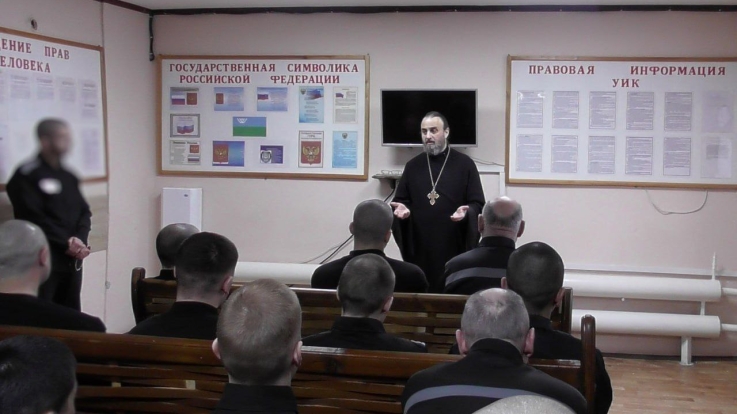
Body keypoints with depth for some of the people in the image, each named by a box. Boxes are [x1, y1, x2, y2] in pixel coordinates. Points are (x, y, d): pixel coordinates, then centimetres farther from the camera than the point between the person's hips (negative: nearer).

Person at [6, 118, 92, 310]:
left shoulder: (69, 177, 16)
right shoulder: (26, 176, -6)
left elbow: (84, 212, 10)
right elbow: (34, 219, -14)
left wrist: (80, 240, -9)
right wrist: (66, 243, -16)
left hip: (73, 260, 7)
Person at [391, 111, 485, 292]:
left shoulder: (464, 164, 3)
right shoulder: (413, 165, 12)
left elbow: (478, 204, 1)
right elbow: (400, 200, 15)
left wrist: (466, 211, -20)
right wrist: (402, 208, -7)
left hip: (454, 246, -2)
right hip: (419, 247, 3)